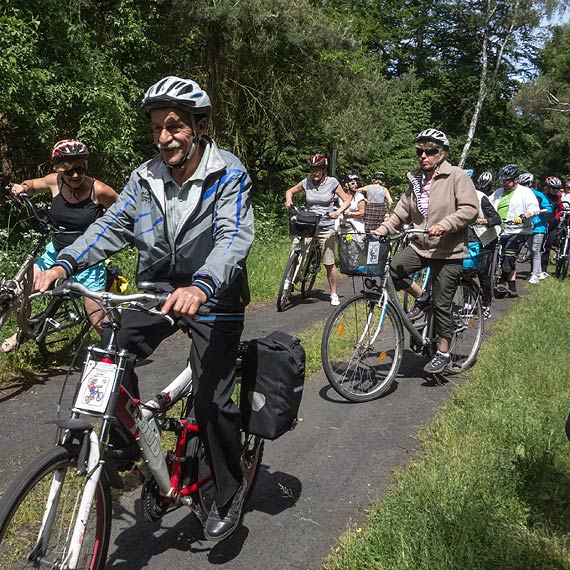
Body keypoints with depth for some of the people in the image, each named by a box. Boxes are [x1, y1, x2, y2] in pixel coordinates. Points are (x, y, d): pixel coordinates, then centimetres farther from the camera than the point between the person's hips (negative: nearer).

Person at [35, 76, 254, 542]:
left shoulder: (228, 174, -13)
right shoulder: (146, 176, 1)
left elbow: (235, 236, -27)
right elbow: (113, 226, -4)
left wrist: (200, 286, -47)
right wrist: (64, 264, -21)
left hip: (212, 294, -4)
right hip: (159, 285, 5)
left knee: (212, 401, -8)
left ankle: (230, 494, 16)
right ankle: (126, 440, 8)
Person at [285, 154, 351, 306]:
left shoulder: (332, 183, -3)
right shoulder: (306, 182, 2)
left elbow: (347, 200, 3)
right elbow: (290, 191, 17)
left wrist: (338, 212, -15)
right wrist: (289, 201, -4)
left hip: (326, 228, -2)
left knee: (329, 264, -1)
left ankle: (334, 294, 14)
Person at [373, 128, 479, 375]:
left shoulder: (457, 176, -9)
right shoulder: (416, 180, 11)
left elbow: (470, 209, -17)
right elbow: (402, 212, 10)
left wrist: (444, 225, -30)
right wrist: (382, 229, -5)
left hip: (448, 252, -6)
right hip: (420, 246, 6)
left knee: (441, 305, -1)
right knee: (391, 269, -19)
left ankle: (443, 354, 16)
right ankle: (421, 298, 9)